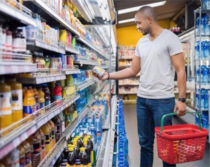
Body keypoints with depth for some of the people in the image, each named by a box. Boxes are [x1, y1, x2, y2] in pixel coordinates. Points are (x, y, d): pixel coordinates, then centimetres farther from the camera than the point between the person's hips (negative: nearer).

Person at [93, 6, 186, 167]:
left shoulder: (170, 38, -5)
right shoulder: (141, 42, 12)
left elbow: (181, 71, -8)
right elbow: (133, 70, 13)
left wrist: (182, 99, -14)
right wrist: (108, 75, 4)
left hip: (163, 100, -6)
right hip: (142, 99, 6)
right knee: (145, 142, 15)